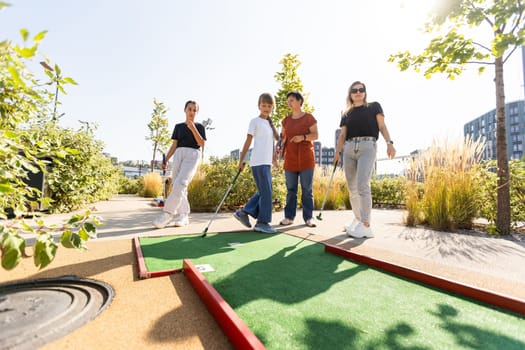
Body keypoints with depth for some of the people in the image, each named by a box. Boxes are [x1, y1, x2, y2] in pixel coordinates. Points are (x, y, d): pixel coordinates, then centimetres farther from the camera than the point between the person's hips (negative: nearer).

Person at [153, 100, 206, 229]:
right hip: (178, 155, 4)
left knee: (180, 183, -22)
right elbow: (174, 145, 15)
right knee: (176, 185, -4)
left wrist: (193, 128, -11)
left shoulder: (199, 126, 11)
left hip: (192, 155, -4)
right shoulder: (178, 126, 19)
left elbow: (202, 144, -3)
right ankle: (183, 216, 4)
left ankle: (167, 213, -22)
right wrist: (165, 160, 4)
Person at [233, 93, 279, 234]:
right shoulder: (255, 121, -1)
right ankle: (262, 222, 3)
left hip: (266, 163, 8)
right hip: (258, 163, -8)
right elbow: (248, 142, -5)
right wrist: (241, 160, -8)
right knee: (266, 192, -7)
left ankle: (244, 212, 18)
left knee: (264, 191, 10)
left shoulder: (270, 123, 20)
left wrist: (274, 159, 20)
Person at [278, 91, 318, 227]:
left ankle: (308, 217, 7)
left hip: (306, 158, -3)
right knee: (290, 189, 5)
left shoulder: (309, 118, 2)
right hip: (290, 158, 4)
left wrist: (303, 137, -20)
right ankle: (289, 217, 11)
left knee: (307, 189, 0)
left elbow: (315, 135, -2)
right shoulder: (286, 120, 14)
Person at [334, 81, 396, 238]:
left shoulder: (374, 106, 14)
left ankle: (366, 225, -16)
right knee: (352, 187, 3)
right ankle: (357, 220, 15)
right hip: (349, 148, 4)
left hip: (367, 146, -4)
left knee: (362, 185, -18)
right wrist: (337, 152, 0)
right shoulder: (346, 114, 21)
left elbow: (382, 126, 6)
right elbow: (342, 134, 15)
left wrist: (389, 143, -10)